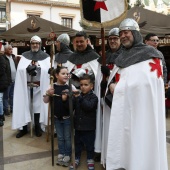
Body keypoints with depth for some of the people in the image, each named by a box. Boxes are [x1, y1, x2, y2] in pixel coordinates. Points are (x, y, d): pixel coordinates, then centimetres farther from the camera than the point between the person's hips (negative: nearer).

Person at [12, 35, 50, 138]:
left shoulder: (45, 56, 4)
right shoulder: (25, 55, 9)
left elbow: (47, 70, -6)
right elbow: (20, 69, -3)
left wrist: (37, 66, -17)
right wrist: (28, 68, -18)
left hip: (39, 85, -1)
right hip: (25, 85, 2)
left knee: (38, 105, 3)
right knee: (24, 105, 2)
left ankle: (37, 127, 16)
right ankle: (24, 127, 12)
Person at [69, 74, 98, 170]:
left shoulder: (93, 97, -9)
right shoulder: (78, 96, 4)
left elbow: (88, 106, -27)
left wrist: (79, 98, -34)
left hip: (89, 127, -4)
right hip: (78, 126, 4)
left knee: (89, 145, 10)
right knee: (78, 144, 16)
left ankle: (90, 160, 28)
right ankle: (76, 159, 31)